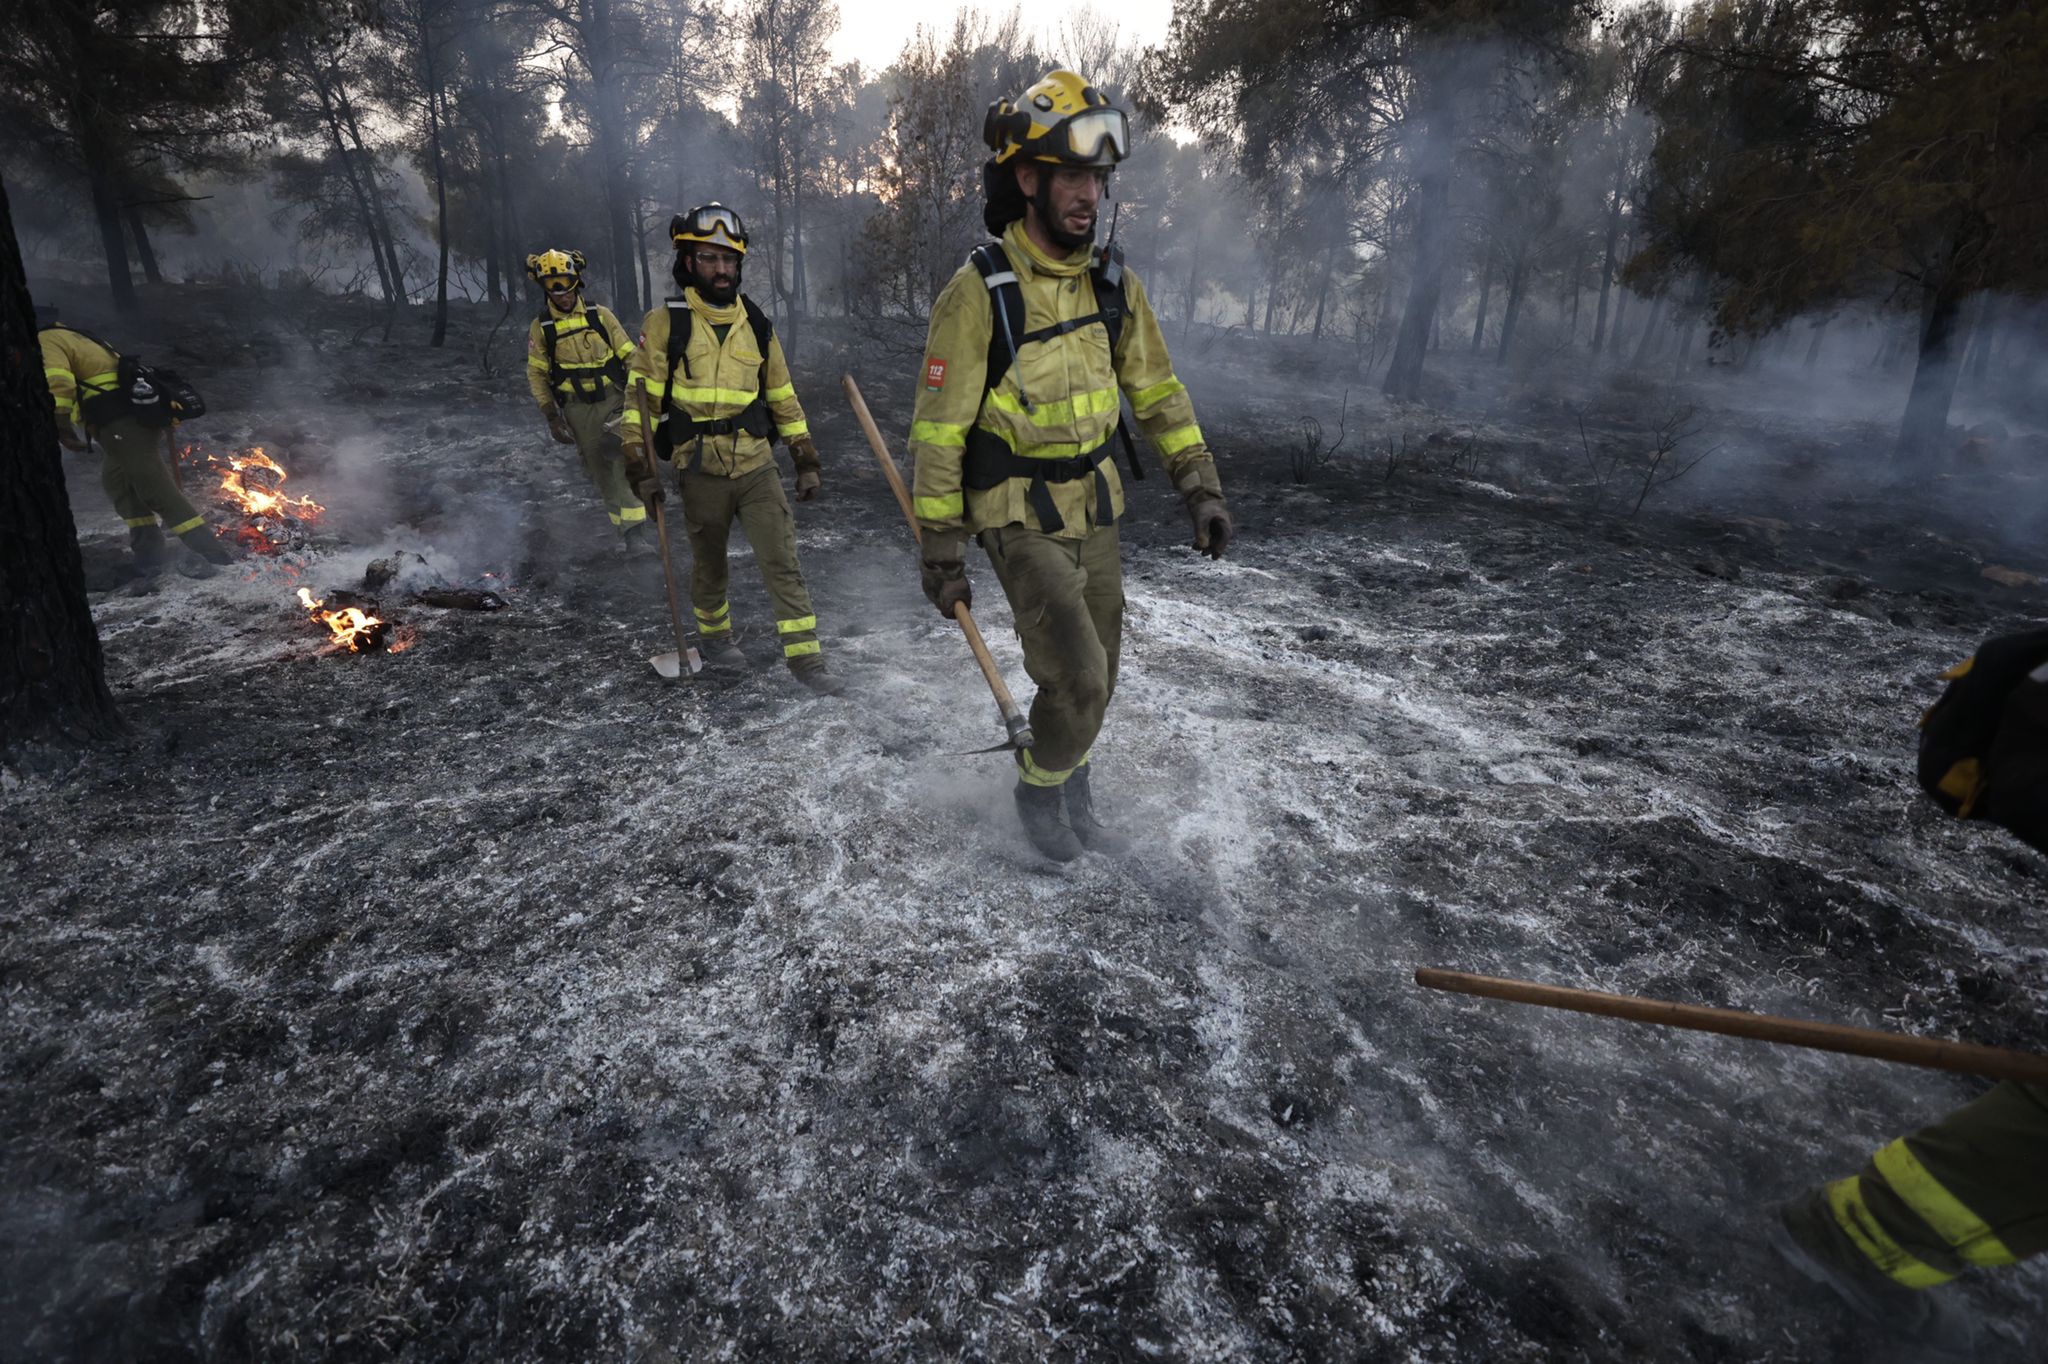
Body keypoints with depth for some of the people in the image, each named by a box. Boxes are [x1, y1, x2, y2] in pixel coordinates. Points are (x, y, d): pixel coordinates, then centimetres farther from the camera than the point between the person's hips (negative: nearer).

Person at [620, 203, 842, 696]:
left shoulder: (757, 326, 8)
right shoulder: (666, 323, -2)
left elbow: (783, 396, 14)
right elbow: (641, 398, -2)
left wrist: (806, 461, 10)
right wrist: (642, 468, -7)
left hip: (757, 465, 2)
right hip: (700, 471, -2)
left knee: (783, 563, -6)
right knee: (710, 564, 14)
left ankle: (806, 658, -3)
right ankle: (715, 638, 37)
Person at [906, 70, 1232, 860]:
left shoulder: (1112, 283, 1)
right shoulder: (978, 293, -17)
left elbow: (1157, 390, 10)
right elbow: (938, 434, -14)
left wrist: (1199, 485, 3)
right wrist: (940, 550, -12)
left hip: (1095, 514, 6)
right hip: (1021, 524, -6)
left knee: (1092, 681, 13)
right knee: (1078, 680, -13)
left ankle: (1072, 801, 37)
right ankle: (1037, 791, 17)